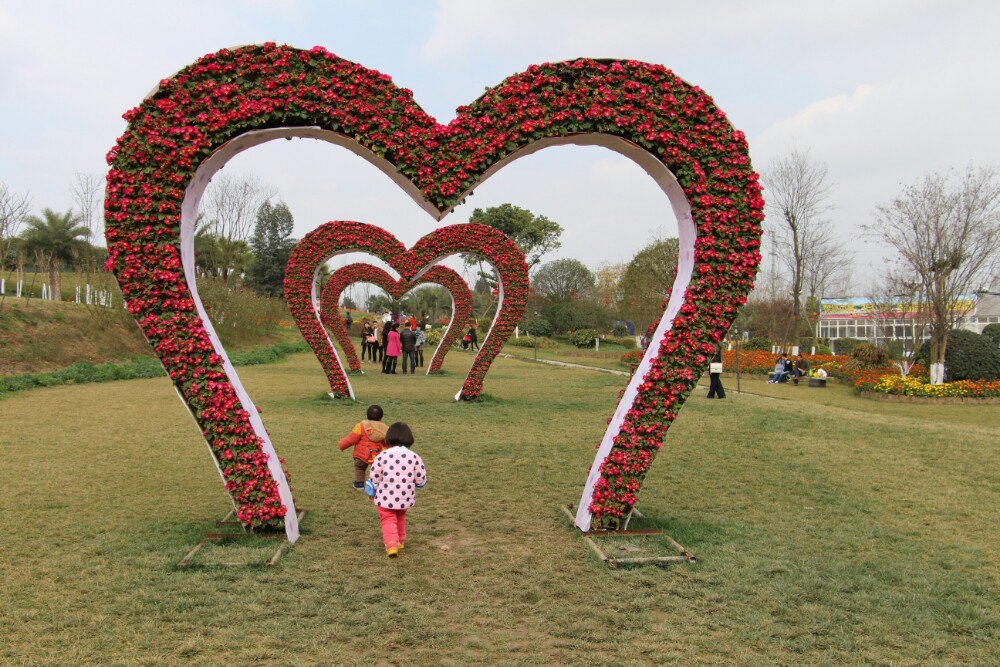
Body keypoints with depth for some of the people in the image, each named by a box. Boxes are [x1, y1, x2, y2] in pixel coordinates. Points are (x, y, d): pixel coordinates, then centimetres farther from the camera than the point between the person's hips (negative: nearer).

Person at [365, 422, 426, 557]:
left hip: (385, 499, -3)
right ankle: (400, 541, 39)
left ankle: (391, 544, -11)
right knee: (401, 517, 27)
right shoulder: (414, 457, -8)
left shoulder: (382, 456, -11)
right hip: (406, 498, 3)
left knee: (388, 520, 8)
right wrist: (413, 482, 18)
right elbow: (421, 480, -6)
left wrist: (371, 492, 13)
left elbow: (374, 478, -4)